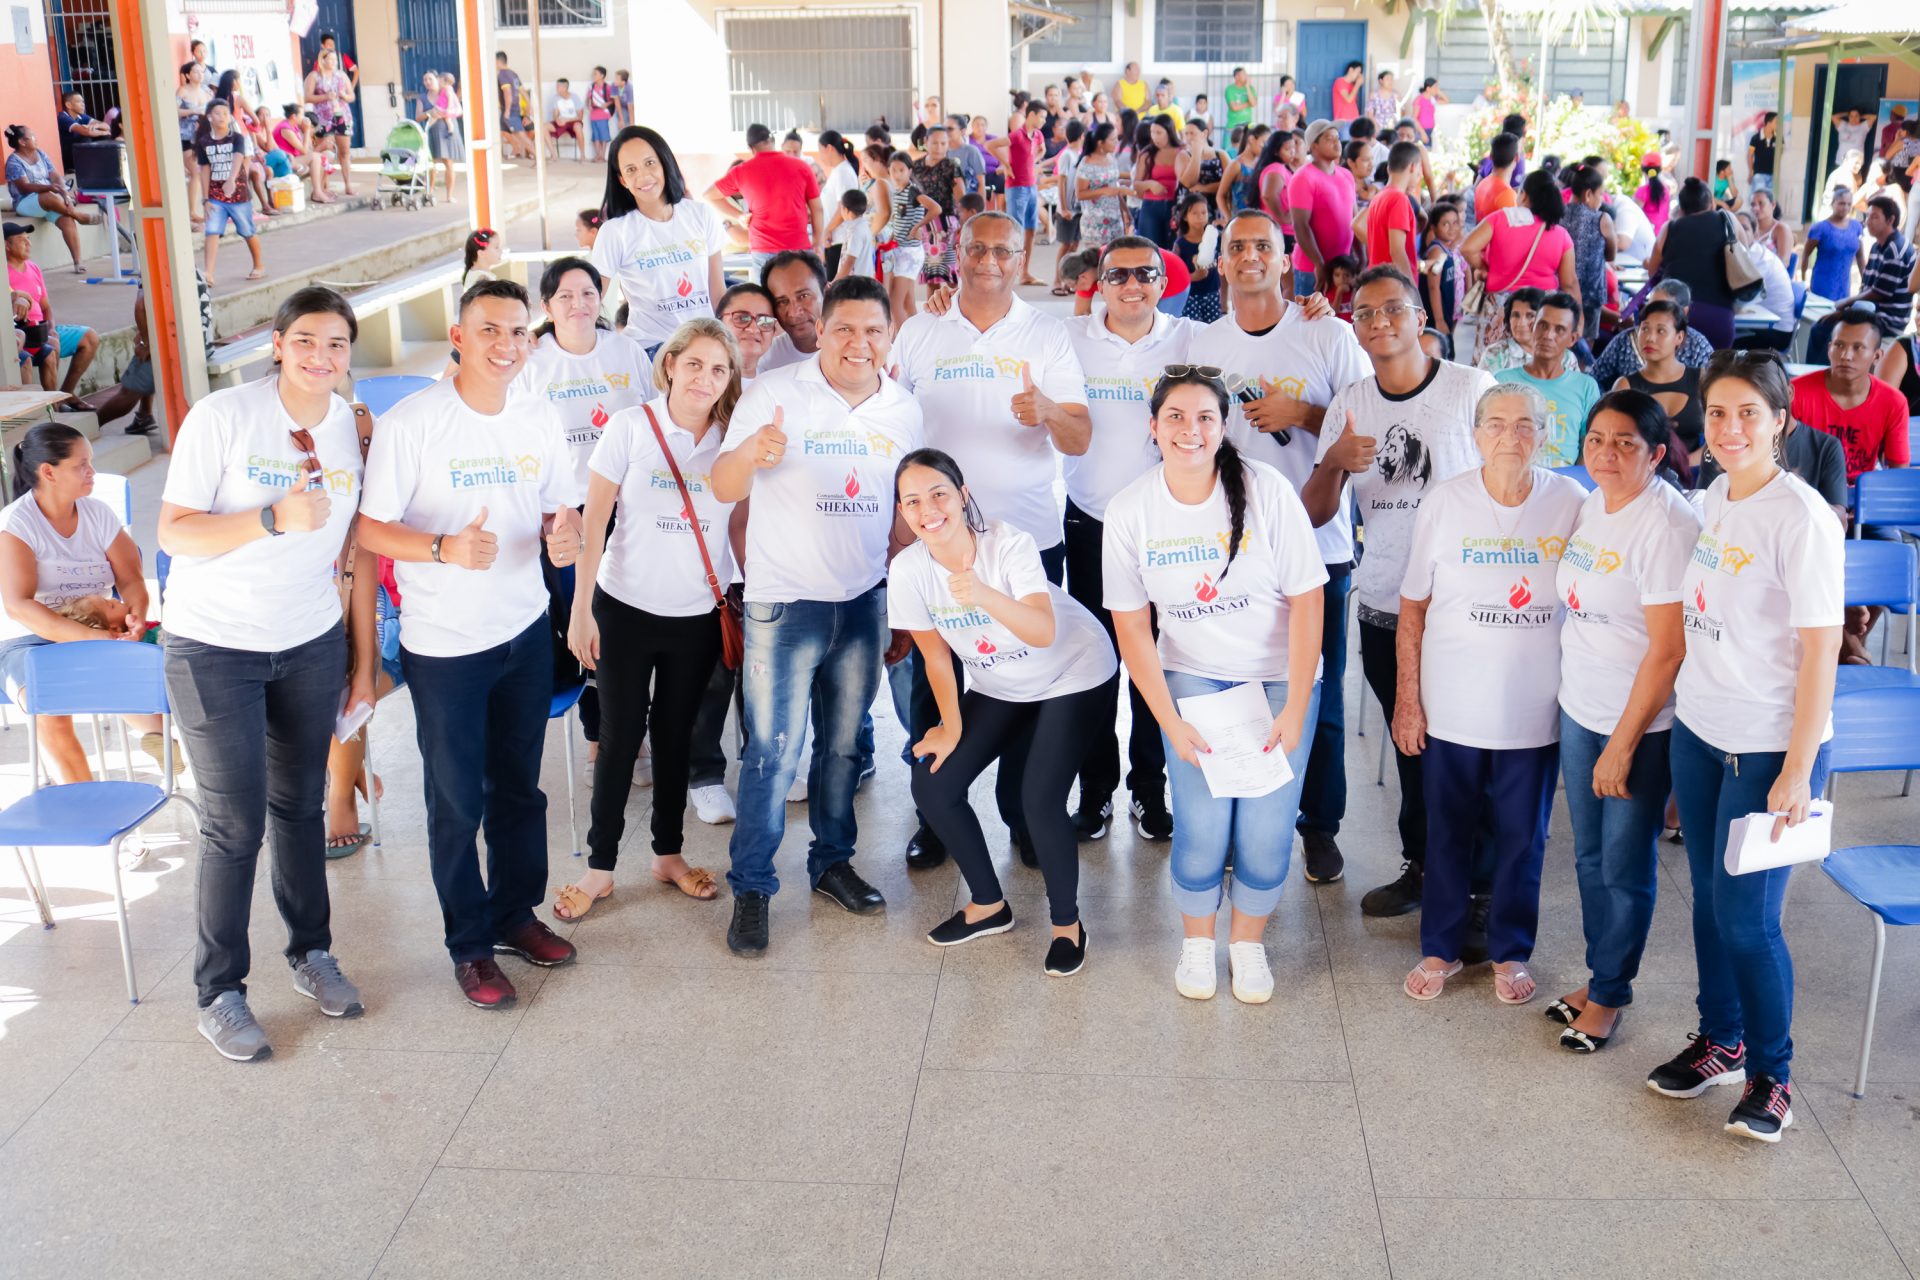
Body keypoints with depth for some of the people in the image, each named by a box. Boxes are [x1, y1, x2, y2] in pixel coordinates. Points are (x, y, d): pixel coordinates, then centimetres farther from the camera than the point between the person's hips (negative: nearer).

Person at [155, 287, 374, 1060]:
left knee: (300, 805, 13)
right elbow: (173, 532, -16)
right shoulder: (222, 417, -14)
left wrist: (365, 662, 7)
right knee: (235, 824, -1)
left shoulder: (354, 430, 0)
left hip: (310, 647, 4)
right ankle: (218, 992, 15)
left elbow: (359, 549, 5)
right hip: (215, 650, -4)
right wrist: (275, 518, -30)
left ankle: (311, 951, 32)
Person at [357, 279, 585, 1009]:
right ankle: (470, 943, 22)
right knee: (457, 801, 6)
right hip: (444, 643, -5)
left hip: (526, 631, 5)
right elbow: (370, 529, -13)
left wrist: (566, 534, -14)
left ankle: (516, 914, 35)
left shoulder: (538, 421, 2)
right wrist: (446, 549, -30)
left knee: (518, 786, 18)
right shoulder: (411, 423, -15)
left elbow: (560, 508, 10)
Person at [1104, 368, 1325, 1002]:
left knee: (1266, 830, -8)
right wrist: (1170, 722, -10)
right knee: (1201, 825, -11)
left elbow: (1307, 601, -12)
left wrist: (1294, 712, -14)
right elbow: (1132, 626, -4)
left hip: (1278, 678, 0)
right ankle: (1196, 940, 19)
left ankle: (1248, 940, 21)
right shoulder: (1129, 510, -9)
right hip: (1191, 677, 1)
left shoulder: (1266, 491, -15)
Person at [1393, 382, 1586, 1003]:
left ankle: (1511, 952, 31)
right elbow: (1412, 608, -1)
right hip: (1451, 709, 0)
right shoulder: (1445, 502, -6)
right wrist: (1407, 698, -2)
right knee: (1447, 834, 12)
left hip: (1536, 712, 0)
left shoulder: (1573, 504, -6)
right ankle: (1440, 947, 30)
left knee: (1522, 838, 13)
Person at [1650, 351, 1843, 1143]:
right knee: (1710, 899, 15)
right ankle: (1720, 1040, 33)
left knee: (1746, 916, -1)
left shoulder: (1800, 519, -17)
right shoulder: (1714, 498, 4)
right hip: (1698, 729, 6)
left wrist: (1797, 771, -17)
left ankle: (1771, 1076, 18)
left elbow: (1820, 649, -17)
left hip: (1770, 747, -6)